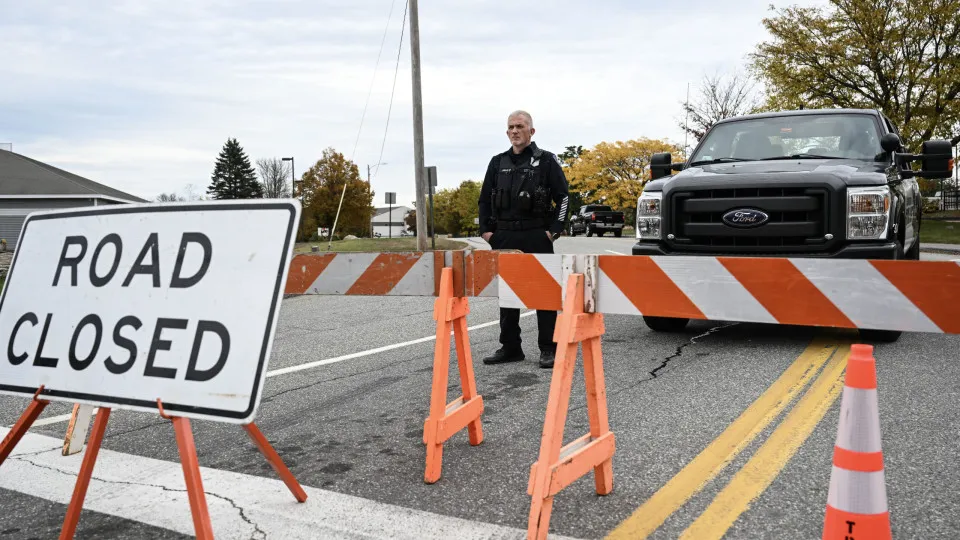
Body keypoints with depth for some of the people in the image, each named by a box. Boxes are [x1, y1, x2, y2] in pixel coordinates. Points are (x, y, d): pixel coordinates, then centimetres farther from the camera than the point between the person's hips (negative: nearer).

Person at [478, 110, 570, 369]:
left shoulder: (546, 160, 2)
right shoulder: (498, 162, 14)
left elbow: (563, 197, -1)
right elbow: (485, 199, 17)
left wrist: (554, 230, -8)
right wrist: (486, 230, 7)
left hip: (537, 237, -4)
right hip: (504, 238, 4)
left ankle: (548, 349, 7)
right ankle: (510, 347, 17)